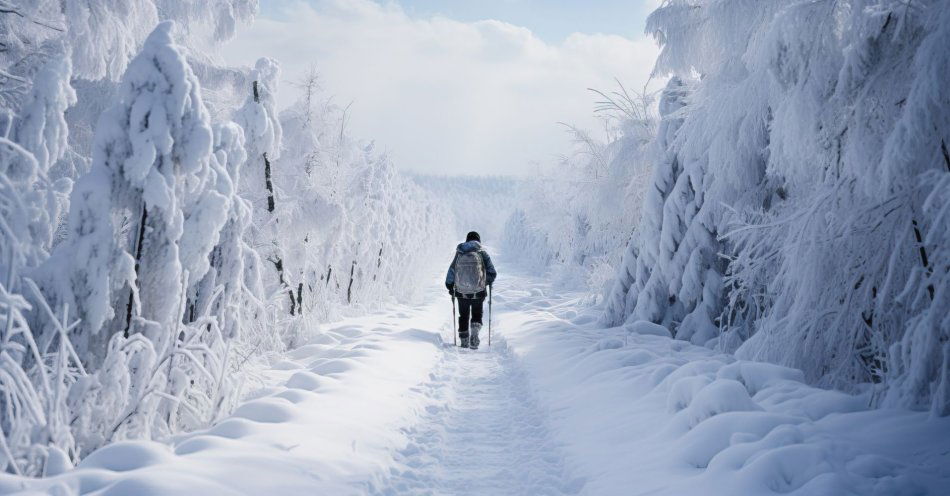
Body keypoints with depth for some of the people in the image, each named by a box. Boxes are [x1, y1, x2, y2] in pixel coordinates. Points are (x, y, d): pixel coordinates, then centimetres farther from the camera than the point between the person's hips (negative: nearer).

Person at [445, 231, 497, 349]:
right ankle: (474, 334, -10)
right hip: (479, 292, -1)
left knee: (463, 316, 18)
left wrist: (450, 287, 15)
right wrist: (488, 282, 15)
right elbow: (492, 273, -4)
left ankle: (464, 342, 22)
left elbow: (451, 272, 2)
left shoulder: (459, 253, 2)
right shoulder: (482, 253, -2)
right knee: (477, 315, 15)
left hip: (461, 292, 1)